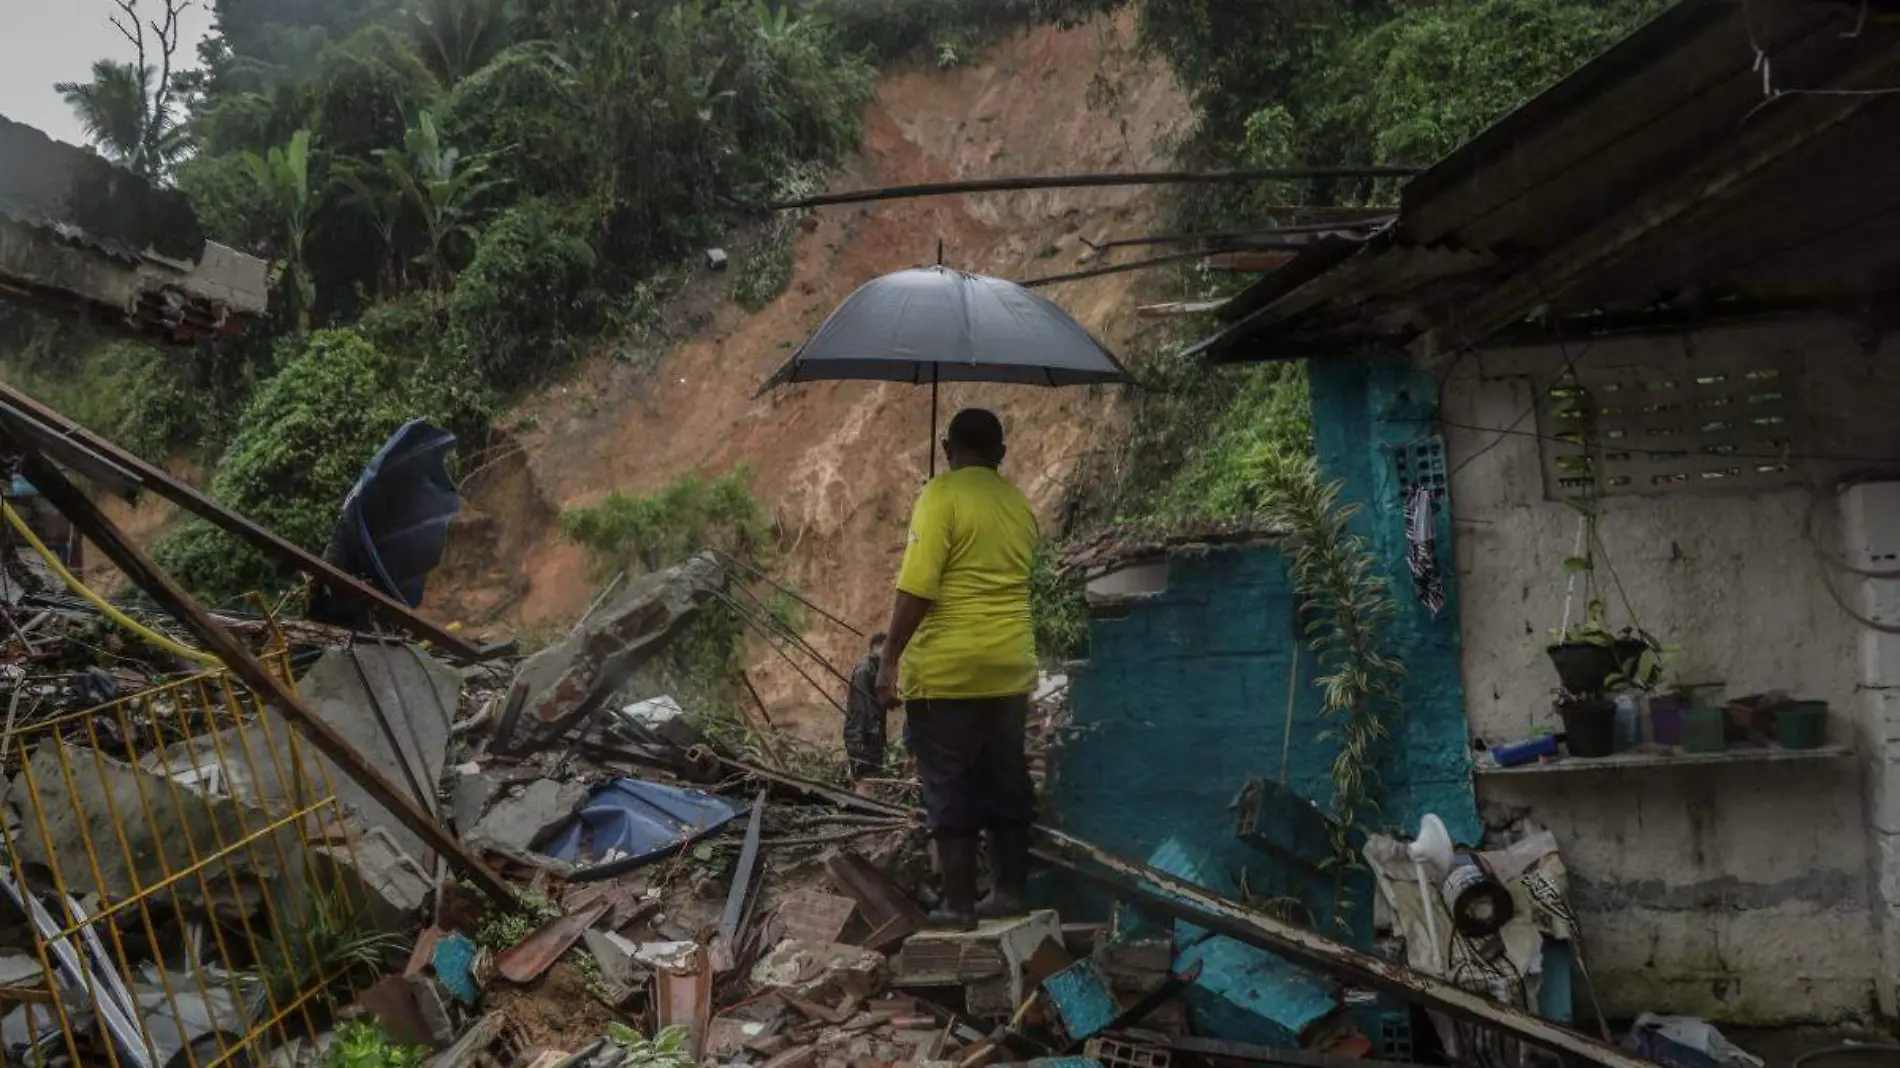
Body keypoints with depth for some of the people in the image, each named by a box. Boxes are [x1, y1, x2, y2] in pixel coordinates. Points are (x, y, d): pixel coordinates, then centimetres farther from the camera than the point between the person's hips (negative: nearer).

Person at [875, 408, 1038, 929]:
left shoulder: (942, 494, -11)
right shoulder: (1019, 504, 9)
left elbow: (916, 587, -17)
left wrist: (890, 658, -12)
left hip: (946, 668, -6)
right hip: (1010, 667, 6)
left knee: (950, 788, 1)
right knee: (1006, 780, 15)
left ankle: (958, 905, 5)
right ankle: (1009, 892, 22)